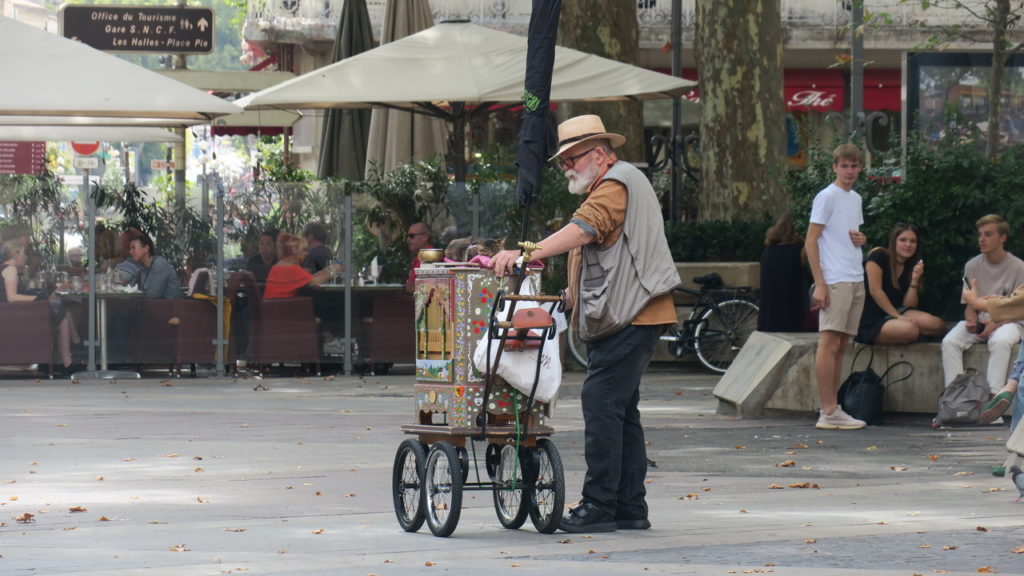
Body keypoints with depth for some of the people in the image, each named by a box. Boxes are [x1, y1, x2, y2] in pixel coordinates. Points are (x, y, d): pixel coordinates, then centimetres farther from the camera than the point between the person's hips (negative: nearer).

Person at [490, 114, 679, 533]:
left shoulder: (616, 186, -10)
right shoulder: (612, 186, 25)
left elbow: (581, 230, -27)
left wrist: (527, 254, -37)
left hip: (630, 317, -11)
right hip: (625, 318, 11)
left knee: (601, 403, -14)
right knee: (621, 409, 12)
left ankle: (599, 506, -17)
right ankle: (630, 507, 15)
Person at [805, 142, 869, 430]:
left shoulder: (855, 198, 18)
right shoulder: (827, 197, -6)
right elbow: (811, 241, -9)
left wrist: (861, 239, 5)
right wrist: (819, 284, -16)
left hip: (856, 280, 8)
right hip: (834, 281, -8)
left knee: (841, 345, 9)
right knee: (830, 343, -10)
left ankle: (833, 409, 11)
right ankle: (828, 412, -12)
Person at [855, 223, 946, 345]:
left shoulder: (910, 267, 12)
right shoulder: (879, 256, -6)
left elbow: (908, 305, 5)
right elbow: (875, 290, -14)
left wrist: (915, 280, -10)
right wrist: (898, 317, -17)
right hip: (871, 323, -6)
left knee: (938, 326, -21)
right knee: (910, 330, -35)